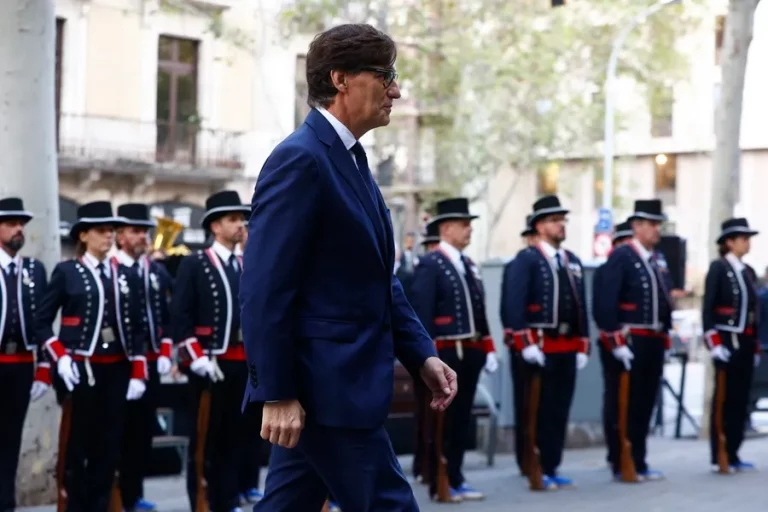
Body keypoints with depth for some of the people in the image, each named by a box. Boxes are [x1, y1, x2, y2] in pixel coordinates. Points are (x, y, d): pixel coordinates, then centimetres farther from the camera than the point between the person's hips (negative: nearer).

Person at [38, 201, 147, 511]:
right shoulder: (66, 272, 1)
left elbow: (136, 328, 10)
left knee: (110, 444, 4)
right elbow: (43, 320, 1)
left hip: (116, 371, 4)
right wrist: (60, 357, -11)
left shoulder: (126, 275, 12)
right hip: (80, 369, -4)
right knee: (78, 445, 1)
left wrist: (138, 374, 3)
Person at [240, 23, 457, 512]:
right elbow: (265, 288, -20)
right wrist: (277, 394, -21)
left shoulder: (351, 160, 16)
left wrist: (421, 354, 10)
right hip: (325, 385, -10)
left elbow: (378, 278, 19)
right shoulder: (300, 159, -15)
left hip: (343, 380, 10)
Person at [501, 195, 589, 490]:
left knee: (560, 410, 8)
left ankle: (552, 469, 14)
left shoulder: (572, 261, 16)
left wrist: (582, 347, 11)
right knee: (539, 411, -2)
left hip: (568, 348, 7)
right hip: (540, 348, -6)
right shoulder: (526, 260, -5)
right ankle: (537, 471, 3)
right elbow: (513, 305, -12)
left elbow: (581, 307, 17)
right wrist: (526, 344, -18)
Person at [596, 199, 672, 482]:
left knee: (645, 404, 10)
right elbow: (606, 304, -15)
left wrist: (665, 339, 14)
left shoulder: (659, 260, 15)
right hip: (629, 343, -7)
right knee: (624, 406, -1)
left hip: (654, 342, 7)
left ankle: (639, 463, 17)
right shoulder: (620, 257, -9)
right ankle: (622, 466, 4)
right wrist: (617, 343, -18)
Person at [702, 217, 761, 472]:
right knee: (724, 399, -4)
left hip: (746, 343, 7)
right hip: (726, 342, -7)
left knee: (741, 399, 7)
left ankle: (733, 455, 12)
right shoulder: (718, 268, -6)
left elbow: (754, 311, 17)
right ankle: (719, 457, 1)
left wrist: (756, 347, 15)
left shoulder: (749, 271, 15)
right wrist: (715, 344, -17)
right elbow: (708, 309, -11)